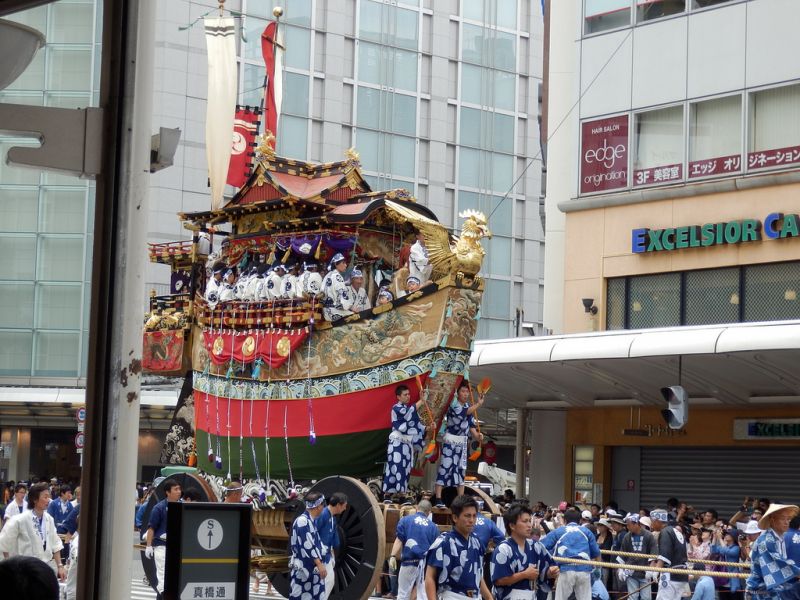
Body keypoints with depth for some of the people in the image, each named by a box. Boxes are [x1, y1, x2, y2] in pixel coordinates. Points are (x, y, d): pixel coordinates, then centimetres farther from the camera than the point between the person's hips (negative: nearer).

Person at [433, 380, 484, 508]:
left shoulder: (468, 406, 10)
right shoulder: (453, 404, -10)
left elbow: (471, 424, 9)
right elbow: (464, 412, -27)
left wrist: (476, 434, -7)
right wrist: (478, 404, -29)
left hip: (462, 442, 7)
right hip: (450, 440, -7)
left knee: (461, 469, 8)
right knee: (445, 468, -9)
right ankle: (438, 499, -10)